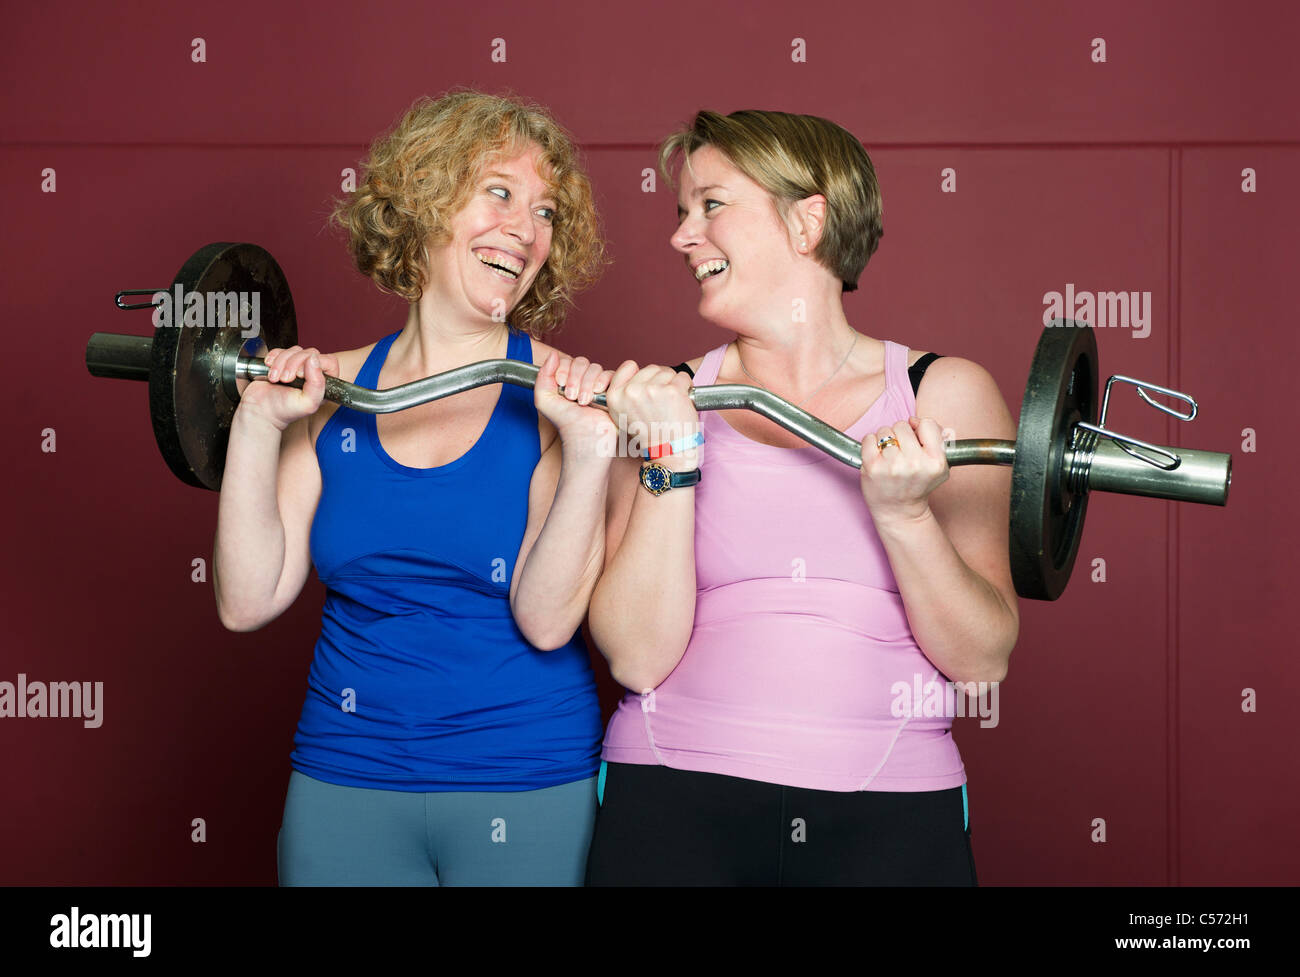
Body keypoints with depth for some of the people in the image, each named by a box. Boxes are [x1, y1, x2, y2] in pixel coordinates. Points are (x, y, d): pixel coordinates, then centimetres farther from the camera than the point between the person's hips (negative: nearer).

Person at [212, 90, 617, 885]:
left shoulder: (563, 396, -6)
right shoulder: (331, 389, 1)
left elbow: (546, 619, -15)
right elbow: (248, 602, -4)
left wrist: (588, 450, -24)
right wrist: (256, 426, -9)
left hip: (529, 791, -2)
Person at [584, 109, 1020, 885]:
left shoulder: (944, 395, 2)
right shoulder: (658, 401, 3)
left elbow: (983, 661, -2)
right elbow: (639, 658, -5)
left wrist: (903, 513, -15)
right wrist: (672, 464, -11)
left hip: (887, 815, 0)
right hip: (673, 797, 1)